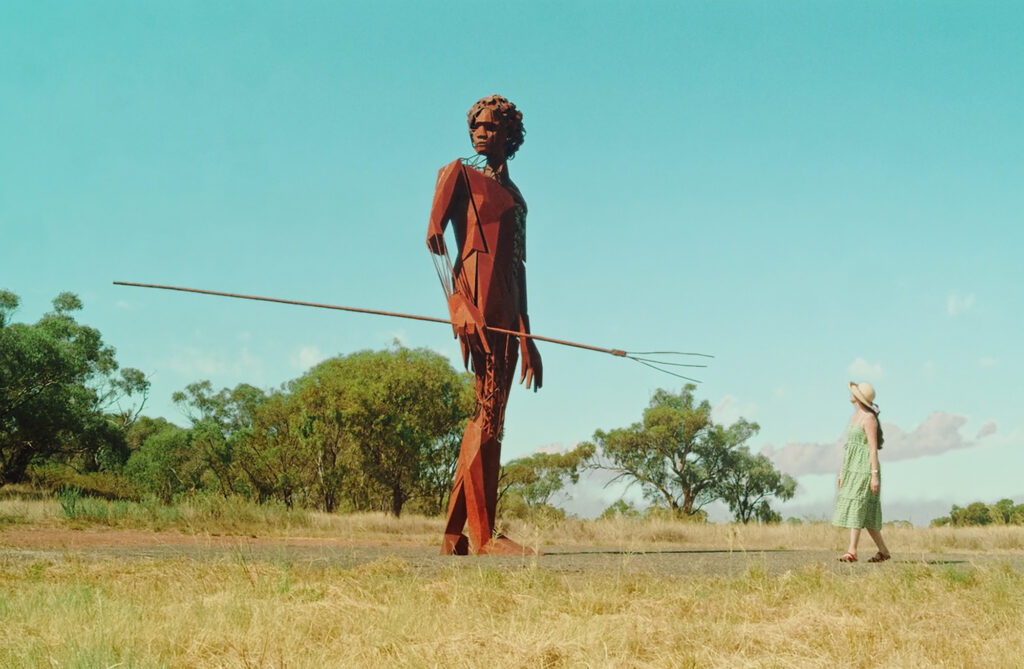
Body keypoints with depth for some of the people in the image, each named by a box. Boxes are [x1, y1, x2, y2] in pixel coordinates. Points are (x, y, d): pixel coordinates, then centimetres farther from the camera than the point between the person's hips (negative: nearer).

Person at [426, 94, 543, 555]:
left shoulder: (514, 195, 26)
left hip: (506, 308, 7)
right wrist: (458, 303, -22)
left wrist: (529, 342, 22)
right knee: (485, 416, -13)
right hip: (475, 297, -7)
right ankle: (482, 534, -13)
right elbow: (434, 235, -7)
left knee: (488, 418, 4)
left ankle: (453, 534, 8)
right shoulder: (459, 173, 6)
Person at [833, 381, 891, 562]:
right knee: (864, 512, 9)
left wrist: (875, 475, -20)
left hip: (864, 467, -9)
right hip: (853, 468, 9)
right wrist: (842, 472, 18)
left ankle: (852, 551, -16)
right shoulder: (855, 416, 16)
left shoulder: (869, 418, -12)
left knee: (857, 507, -14)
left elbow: (874, 448, -16)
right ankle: (883, 550, 16)